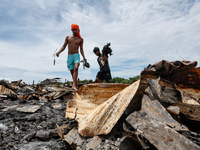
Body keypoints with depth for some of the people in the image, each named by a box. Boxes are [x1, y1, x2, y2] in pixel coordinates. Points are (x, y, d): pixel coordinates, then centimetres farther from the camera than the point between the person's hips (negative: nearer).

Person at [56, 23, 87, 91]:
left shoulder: (80, 39, 10)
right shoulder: (68, 37, 14)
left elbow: (81, 49, 10)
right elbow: (64, 46, 13)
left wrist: (84, 57, -4)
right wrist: (59, 52, -4)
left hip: (76, 55, -2)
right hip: (69, 57, 3)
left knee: (76, 68, -28)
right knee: (72, 72, 2)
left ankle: (74, 85, -33)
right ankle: (76, 86, 14)